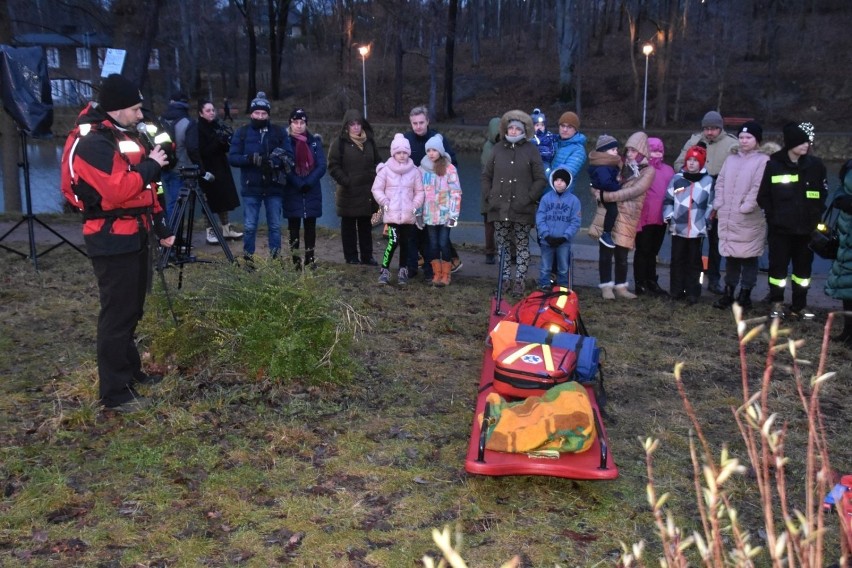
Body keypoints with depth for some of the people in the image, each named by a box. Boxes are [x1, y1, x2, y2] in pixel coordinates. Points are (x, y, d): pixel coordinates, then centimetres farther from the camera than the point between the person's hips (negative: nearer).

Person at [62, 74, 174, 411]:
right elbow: (117, 190, -29)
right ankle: (114, 392, 2)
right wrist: (150, 165, -16)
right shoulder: (93, 144, -17)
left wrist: (160, 226, 18)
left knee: (132, 310, 18)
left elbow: (143, 189, 21)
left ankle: (130, 370, 33)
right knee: (117, 314, -6)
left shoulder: (126, 136, 15)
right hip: (113, 242, -10)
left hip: (135, 236, 10)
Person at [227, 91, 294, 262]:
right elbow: (232, 157, -2)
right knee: (249, 226, 3)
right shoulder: (242, 132, 5)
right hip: (251, 187, -1)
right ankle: (248, 259, 14)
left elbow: (289, 156, -3)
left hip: (274, 186, 1)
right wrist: (250, 159, -20)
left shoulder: (279, 132, 5)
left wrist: (273, 161, -21)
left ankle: (275, 258, 18)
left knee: (275, 225, 8)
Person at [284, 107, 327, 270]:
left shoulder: (315, 141, 7)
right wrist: (299, 183, -17)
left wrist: (308, 182, -15)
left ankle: (310, 260, 11)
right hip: (292, 193, -2)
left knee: (310, 226, 5)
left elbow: (321, 166, -2)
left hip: (312, 192, 2)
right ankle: (295, 261, 4)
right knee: (294, 227, 0)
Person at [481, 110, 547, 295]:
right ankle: (505, 279, 18)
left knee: (522, 246, 2)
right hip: (500, 208, 3)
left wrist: (528, 199, -9)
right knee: (503, 245, 9)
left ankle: (519, 281, 8)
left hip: (522, 210, -3)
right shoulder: (498, 148, 8)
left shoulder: (531, 150, -1)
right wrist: (489, 197, 4)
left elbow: (540, 179, -1)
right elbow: (486, 175, 14)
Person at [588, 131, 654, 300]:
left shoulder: (648, 171, 0)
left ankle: (620, 287, 18)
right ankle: (606, 286, 10)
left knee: (622, 254, 3)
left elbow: (633, 191, -14)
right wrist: (597, 192, -10)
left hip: (627, 217, -2)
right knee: (606, 252, 1)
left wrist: (606, 196, -19)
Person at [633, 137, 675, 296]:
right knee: (643, 250, 2)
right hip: (645, 217, -6)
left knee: (653, 251, 14)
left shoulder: (668, 170, 13)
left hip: (660, 218, 6)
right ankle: (640, 283, 9)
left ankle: (651, 282, 22)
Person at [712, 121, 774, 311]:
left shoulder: (763, 160, -5)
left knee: (749, 257, 2)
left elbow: (758, 187, -14)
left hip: (749, 219, -5)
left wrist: (746, 207, -18)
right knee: (730, 256, 12)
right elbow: (720, 183, 13)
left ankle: (745, 295, 11)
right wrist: (718, 204, 2)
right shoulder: (731, 159, 14)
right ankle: (728, 293, 22)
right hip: (727, 217, 6)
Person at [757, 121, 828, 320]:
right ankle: (777, 304, 20)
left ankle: (799, 306, 21)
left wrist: (816, 217, -2)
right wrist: (773, 216, -7)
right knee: (778, 266, 4)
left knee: (803, 267, 10)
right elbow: (763, 196, 0)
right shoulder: (774, 165, -4)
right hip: (780, 229, -2)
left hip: (806, 229, 2)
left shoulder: (815, 165, 1)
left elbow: (822, 195, 7)